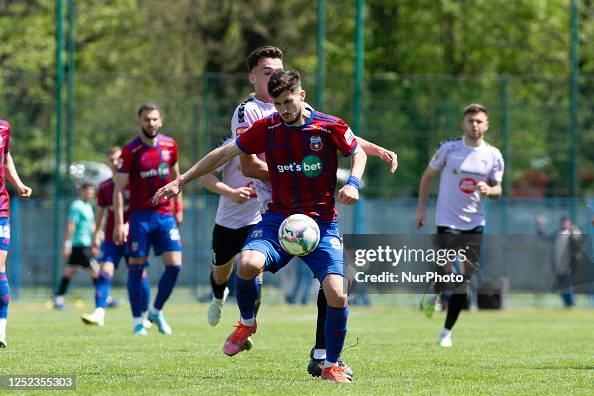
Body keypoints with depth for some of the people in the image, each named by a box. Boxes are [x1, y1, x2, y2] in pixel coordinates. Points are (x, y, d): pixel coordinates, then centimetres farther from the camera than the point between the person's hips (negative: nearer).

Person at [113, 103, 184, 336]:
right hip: (139, 216, -3)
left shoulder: (170, 146, 4)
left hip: (165, 214, 4)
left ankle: (156, 311, 14)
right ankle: (138, 321, 9)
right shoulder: (130, 151, -9)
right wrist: (119, 224, -13)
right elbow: (118, 189, -8)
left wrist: (178, 207, 19)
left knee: (174, 265, -6)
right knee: (136, 267, -1)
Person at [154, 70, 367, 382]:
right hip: (278, 218, 1)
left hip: (321, 224, -1)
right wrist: (182, 181, 7)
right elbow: (224, 154, 8)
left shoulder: (330, 127, -6)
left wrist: (353, 183, -9)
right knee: (247, 263, -29)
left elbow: (358, 154, 12)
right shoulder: (266, 128, -1)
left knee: (336, 293, -18)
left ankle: (332, 366, 6)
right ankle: (247, 323, 3)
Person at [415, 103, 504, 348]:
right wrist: (421, 208, 2)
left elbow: (497, 190, 10)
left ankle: (447, 331, 15)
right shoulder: (449, 149, -4)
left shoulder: (493, 155, 3)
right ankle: (434, 292, 17)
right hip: (447, 222, -3)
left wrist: (489, 190, -15)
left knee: (463, 281, 2)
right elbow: (428, 176, 7)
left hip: (474, 224, 3)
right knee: (451, 272, -19)